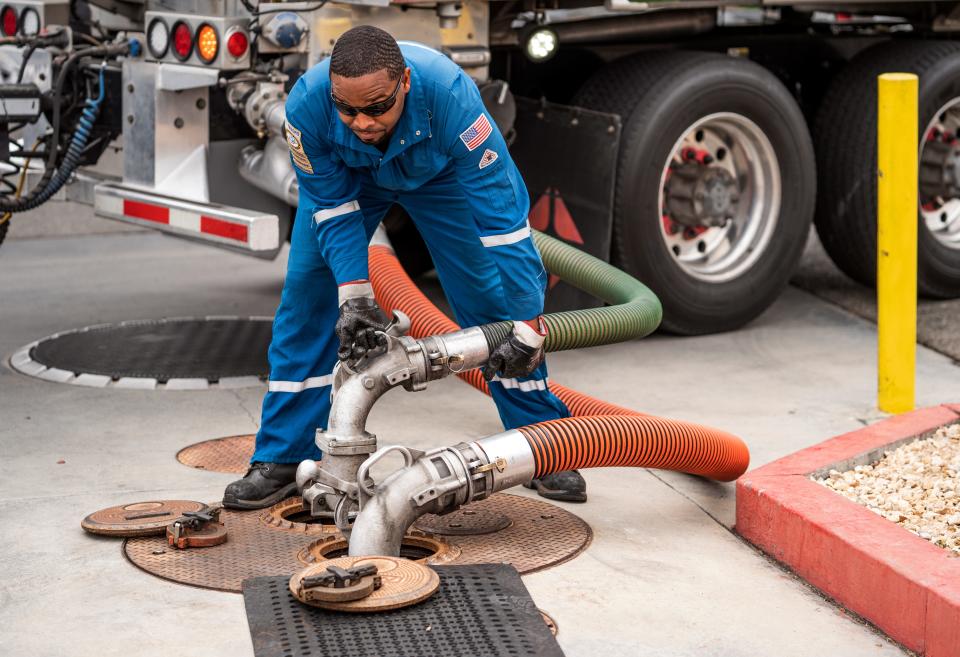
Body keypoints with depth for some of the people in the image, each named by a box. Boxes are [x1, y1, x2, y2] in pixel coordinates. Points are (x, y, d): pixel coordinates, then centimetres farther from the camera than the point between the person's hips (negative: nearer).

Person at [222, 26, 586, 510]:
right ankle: (282, 457, 4)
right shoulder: (307, 104, -39)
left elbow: (501, 212, -41)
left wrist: (526, 325, -40)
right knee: (307, 297, -6)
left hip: (439, 173, -1)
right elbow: (331, 205, -24)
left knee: (493, 297, -7)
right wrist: (353, 296, -35)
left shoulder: (451, 96, -44)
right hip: (342, 177, 1)